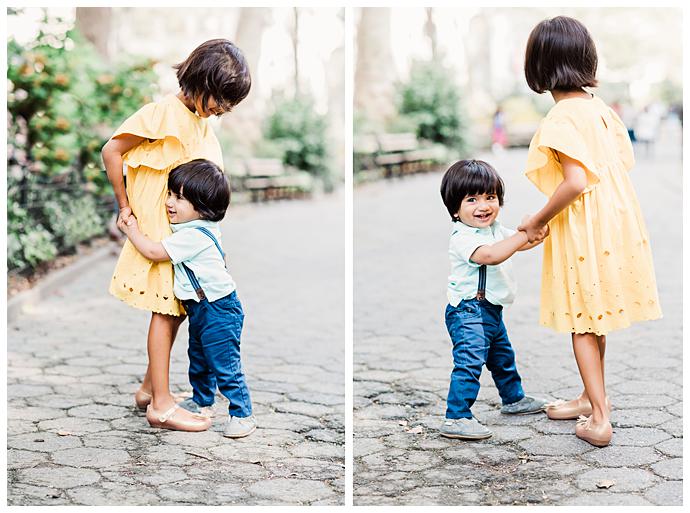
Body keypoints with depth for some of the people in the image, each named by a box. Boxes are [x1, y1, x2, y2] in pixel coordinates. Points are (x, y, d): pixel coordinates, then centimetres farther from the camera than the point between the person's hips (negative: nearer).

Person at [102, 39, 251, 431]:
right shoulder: (166, 113, -16)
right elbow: (111, 152, -15)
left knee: (175, 309, 13)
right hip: (160, 230, -8)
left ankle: (150, 387, 25)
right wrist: (125, 206, -10)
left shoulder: (202, 122, 10)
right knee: (167, 310, -4)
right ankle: (161, 402, 2)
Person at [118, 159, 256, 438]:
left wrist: (132, 230, -7)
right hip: (201, 309, 11)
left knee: (224, 365, -5)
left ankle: (242, 414, 5)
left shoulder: (194, 235, -25)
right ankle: (201, 402, 41)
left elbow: (154, 252, -21)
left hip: (218, 309, -11)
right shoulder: (198, 227, 6)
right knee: (199, 360, 24)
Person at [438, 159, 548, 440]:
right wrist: (524, 233, -39)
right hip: (468, 313, -10)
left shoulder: (495, 229, 9)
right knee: (469, 363, -17)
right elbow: (491, 255, -40)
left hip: (491, 310, 10)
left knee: (502, 356, 26)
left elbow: (521, 244, 20)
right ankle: (456, 419, -15)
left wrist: (540, 231, -2)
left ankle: (514, 399, 46)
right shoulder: (463, 237, -23)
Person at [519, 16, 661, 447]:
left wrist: (538, 221, -13)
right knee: (595, 317, 21)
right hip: (617, 219, 8)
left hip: (583, 229, -8)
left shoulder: (560, 120, -19)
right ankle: (592, 397, 36)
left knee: (582, 322, 4)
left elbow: (575, 182, -26)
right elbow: (626, 161, 11)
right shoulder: (601, 108, 6)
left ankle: (599, 419, 7)